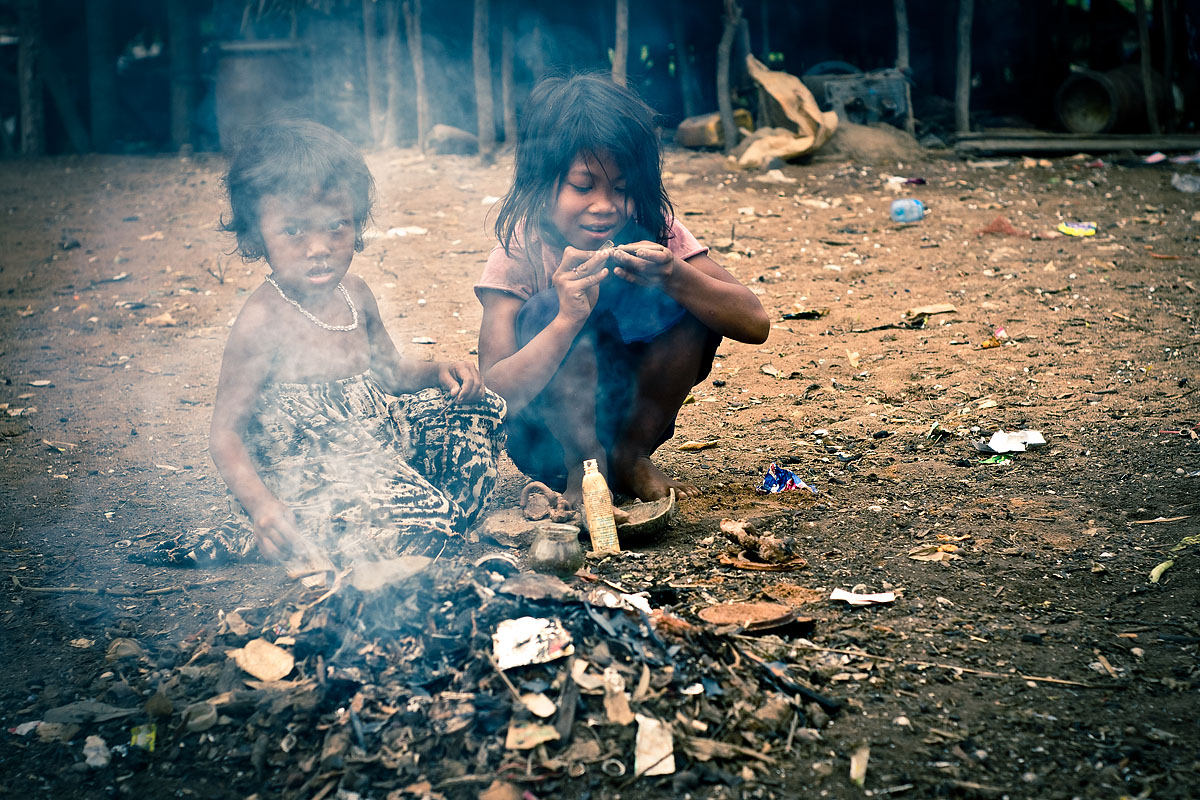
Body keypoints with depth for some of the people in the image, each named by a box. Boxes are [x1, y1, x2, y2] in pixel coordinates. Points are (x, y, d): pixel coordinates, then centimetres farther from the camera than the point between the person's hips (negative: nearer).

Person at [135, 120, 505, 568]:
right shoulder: (263, 321, -22)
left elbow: (390, 372, 18)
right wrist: (262, 506, -33)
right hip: (305, 476, -8)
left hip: (372, 438, 8)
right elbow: (226, 434, -19)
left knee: (474, 407, 8)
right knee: (424, 519, -26)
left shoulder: (354, 293, 1)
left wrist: (438, 372, -3)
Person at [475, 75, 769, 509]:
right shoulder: (518, 257, -21)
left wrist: (673, 277, -37)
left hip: (635, 415, 3)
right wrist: (568, 319, -44)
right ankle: (583, 468, -9)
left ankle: (630, 456, -3)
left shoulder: (653, 231, -13)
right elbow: (494, 397, -30)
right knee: (548, 310, -31)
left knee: (693, 302, -21)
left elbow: (755, 324, -20)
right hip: (546, 437, -3)